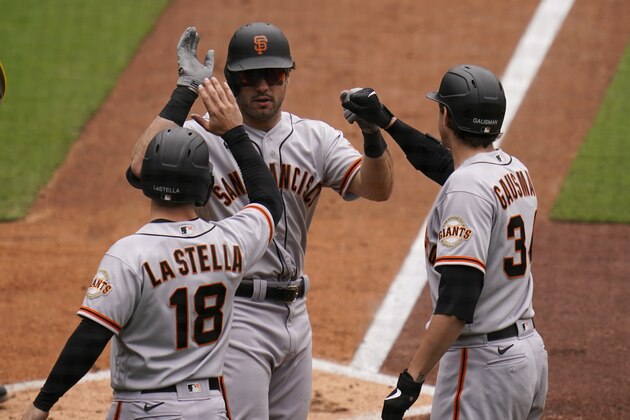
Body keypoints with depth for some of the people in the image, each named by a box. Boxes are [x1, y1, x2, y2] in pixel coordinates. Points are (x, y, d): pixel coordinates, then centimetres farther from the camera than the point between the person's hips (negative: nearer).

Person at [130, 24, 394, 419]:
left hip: (296, 311, 6)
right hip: (234, 314, -6)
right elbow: (143, 167, -26)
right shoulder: (204, 135, -8)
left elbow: (378, 188, -6)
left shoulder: (316, 138, 6)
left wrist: (372, 133, -25)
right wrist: (185, 92, -26)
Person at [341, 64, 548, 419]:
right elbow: (443, 163, 34)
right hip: (531, 351, 10)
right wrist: (386, 121, 35)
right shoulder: (516, 171, 9)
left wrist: (412, 378, -26)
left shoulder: (466, 187, -18)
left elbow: (457, 302, -25)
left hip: (482, 361, -10)